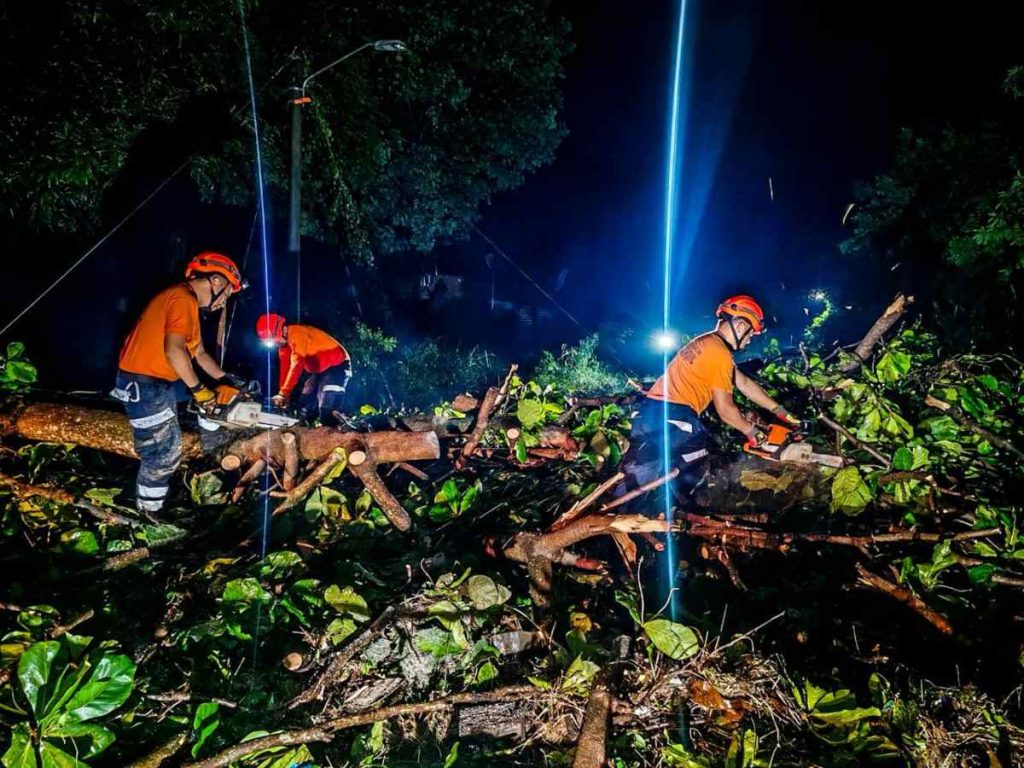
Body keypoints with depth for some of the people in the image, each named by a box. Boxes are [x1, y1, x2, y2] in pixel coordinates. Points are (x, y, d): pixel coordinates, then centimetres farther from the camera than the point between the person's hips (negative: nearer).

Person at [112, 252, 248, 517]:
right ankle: (151, 511, 8)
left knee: (168, 446, 18)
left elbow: (199, 353, 20)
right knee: (162, 452, -4)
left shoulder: (188, 301, 16)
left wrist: (227, 380, 15)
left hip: (158, 383, 11)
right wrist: (199, 389, -21)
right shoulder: (184, 299, -18)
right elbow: (175, 351, -30)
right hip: (144, 385, -11)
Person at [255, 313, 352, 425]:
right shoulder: (284, 344, 3)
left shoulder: (296, 334, -27)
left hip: (337, 365, -10)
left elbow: (297, 365, -33)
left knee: (327, 412, -23)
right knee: (305, 407, 9)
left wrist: (283, 393, -34)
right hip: (319, 370, 10)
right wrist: (282, 395, -2)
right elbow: (285, 368, 4)